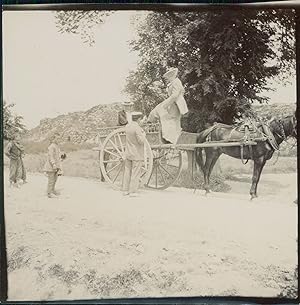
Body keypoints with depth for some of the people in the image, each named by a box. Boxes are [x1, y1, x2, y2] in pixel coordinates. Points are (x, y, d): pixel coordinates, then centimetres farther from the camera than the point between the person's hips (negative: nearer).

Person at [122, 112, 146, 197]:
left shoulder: (127, 126, 4)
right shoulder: (137, 128, -19)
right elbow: (141, 141, -24)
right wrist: (143, 134, -5)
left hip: (128, 154, 7)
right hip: (137, 155, -7)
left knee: (127, 172, 13)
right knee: (135, 173, 0)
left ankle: (125, 190, 18)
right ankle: (133, 192, 2)